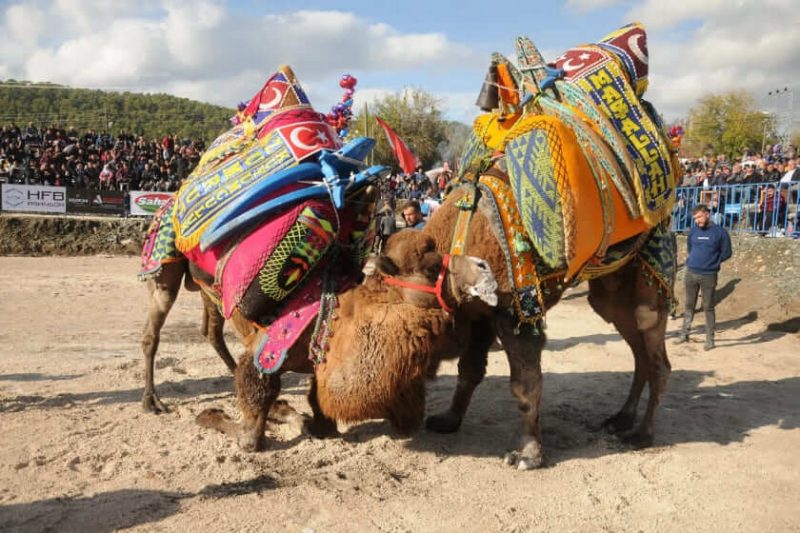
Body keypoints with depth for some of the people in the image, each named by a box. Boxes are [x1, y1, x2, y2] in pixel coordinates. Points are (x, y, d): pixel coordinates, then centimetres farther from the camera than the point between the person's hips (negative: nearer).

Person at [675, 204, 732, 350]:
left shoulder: (719, 232, -4)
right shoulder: (693, 231, 6)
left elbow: (726, 253, 2)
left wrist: (712, 261, 0)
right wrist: (696, 259, 9)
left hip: (709, 275, -3)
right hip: (691, 273, 3)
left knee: (708, 307, 2)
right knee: (689, 305, 11)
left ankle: (710, 338, 9)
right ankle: (684, 334, 20)